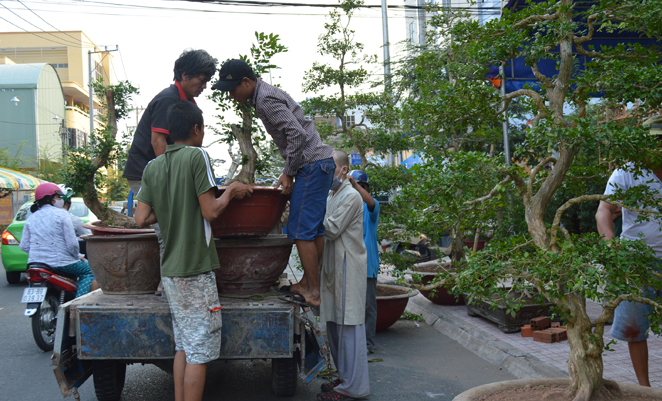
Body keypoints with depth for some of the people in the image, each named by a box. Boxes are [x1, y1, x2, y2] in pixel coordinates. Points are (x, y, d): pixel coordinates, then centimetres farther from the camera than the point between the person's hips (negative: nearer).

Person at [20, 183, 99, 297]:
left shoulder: (31, 218, 7)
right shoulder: (61, 214, -9)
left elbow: (24, 246, 6)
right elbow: (72, 243, -14)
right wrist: (77, 256, 4)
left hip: (35, 262, 6)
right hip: (61, 263, -6)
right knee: (90, 271, 14)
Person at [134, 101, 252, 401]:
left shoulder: (153, 167, 9)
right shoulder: (197, 156, -10)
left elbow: (141, 219, 6)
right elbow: (210, 211, -14)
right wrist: (231, 192, 2)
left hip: (169, 269, 7)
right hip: (195, 269, -7)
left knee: (183, 345, 15)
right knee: (200, 350, 0)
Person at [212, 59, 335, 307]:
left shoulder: (266, 100, -14)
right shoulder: (265, 95, 19)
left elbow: (297, 134, -23)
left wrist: (288, 173, -15)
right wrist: (289, 170, 15)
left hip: (312, 165, -11)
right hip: (321, 164, 11)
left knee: (301, 231, -8)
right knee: (314, 228, 11)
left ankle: (314, 293, -4)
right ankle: (307, 283, 18)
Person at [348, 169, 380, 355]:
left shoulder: (369, 206, -1)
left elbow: (371, 202, -27)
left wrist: (354, 183, -37)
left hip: (366, 263, -5)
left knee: (368, 304, 0)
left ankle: (368, 343, 6)